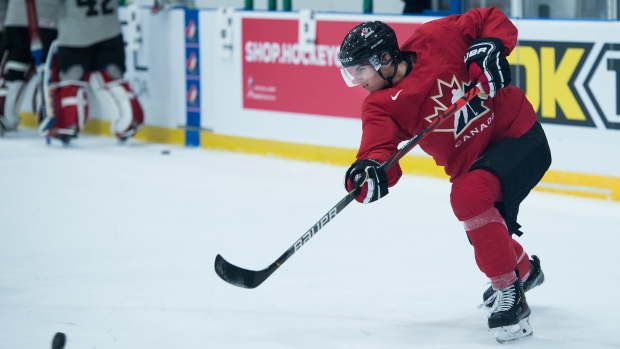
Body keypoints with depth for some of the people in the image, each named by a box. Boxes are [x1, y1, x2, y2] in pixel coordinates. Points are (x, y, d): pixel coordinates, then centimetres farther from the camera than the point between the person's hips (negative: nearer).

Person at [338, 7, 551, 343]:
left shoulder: (434, 40, -17)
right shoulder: (382, 106, -7)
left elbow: (492, 19, -7)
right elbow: (379, 145, -24)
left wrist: (489, 47, -24)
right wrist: (370, 171, -44)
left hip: (519, 136, -7)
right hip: (472, 164, 7)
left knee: (469, 195, -31)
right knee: (486, 235, 19)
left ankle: (510, 294, -20)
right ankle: (524, 269, 56)